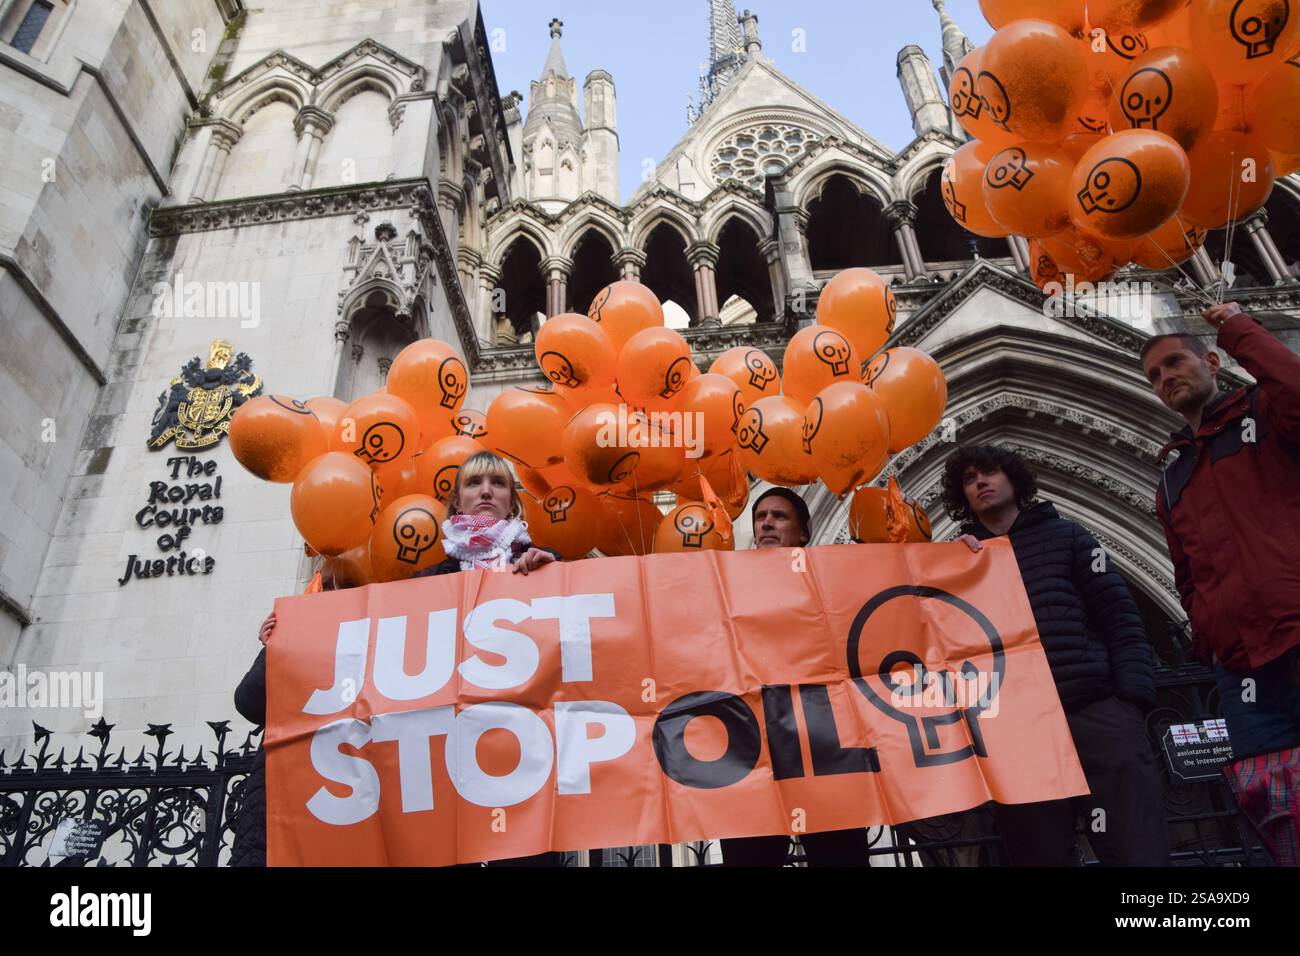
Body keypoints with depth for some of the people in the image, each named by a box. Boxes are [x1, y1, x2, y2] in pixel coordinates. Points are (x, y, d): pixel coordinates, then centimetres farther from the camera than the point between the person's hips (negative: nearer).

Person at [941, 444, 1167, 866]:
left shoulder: (1063, 535, 14)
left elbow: (1119, 615, 8)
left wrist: (1134, 693, -6)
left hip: (1097, 709, -1)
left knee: (1138, 852, -7)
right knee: (1041, 854, 5)